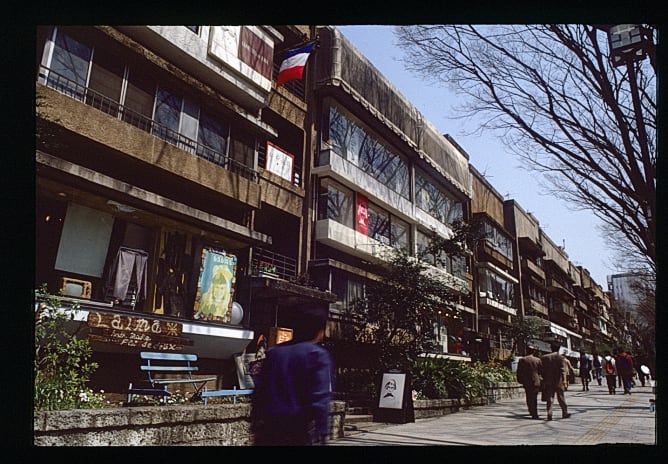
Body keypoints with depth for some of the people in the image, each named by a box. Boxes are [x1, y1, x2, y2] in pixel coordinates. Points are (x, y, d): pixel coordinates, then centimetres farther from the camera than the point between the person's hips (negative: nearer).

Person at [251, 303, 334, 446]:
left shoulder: (273, 352, 10)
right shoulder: (317, 354, -8)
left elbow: (259, 392, 11)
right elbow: (320, 398, -16)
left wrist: (256, 425, 16)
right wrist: (322, 432, -14)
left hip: (271, 426, 5)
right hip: (302, 429, -5)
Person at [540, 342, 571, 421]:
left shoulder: (544, 358, 3)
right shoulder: (562, 358, -5)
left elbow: (542, 370, 6)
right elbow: (563, 370, -14)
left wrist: (544, 380, 13)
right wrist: (564, 380, -19)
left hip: (548, 382, 2)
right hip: (559, 381, -2)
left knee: (549, 398, 5)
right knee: (561, 397, 12)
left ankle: (549, 414, -1)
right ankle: (565, 413, 23)